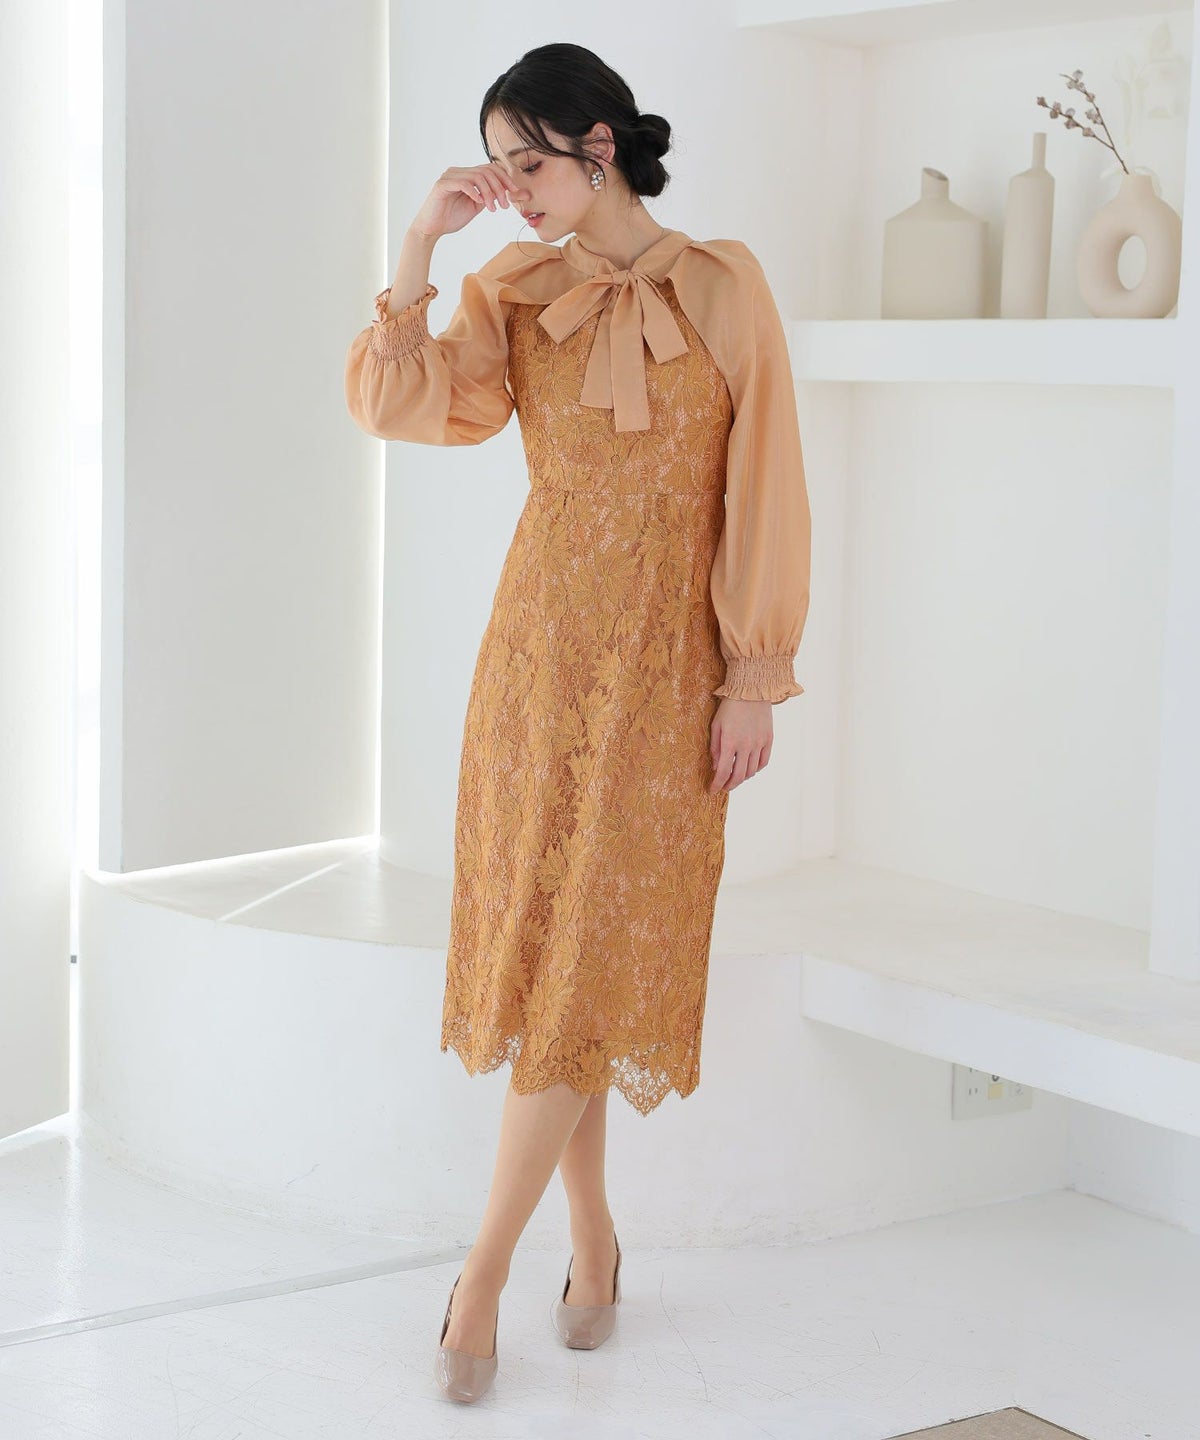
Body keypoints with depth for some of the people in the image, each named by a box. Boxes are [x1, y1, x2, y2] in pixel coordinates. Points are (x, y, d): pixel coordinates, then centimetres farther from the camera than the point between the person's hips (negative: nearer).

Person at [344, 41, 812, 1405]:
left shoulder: (721, 286, -4)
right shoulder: (515, 292, 6)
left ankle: (486, 1266, 1)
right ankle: (591, 1231, 20)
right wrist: (419, 246, -14)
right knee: (533, 934, 6)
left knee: (592, 949, -5)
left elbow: (764, 489, -5)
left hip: (662, 655, -4)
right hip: (537, 641, 4)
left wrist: (755, 677, -9)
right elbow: (397, 406, -7)